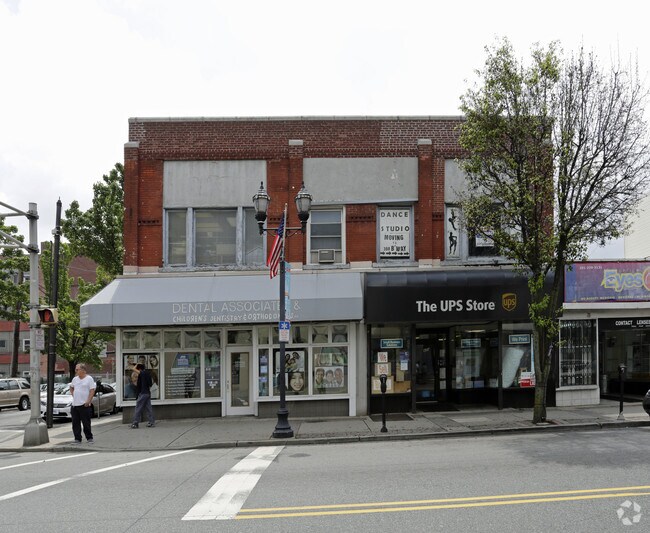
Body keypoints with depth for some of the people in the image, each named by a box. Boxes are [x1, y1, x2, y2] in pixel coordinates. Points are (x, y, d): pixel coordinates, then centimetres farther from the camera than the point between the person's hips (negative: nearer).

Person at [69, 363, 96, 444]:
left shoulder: (89, 379, -4)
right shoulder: (75, 379, 13)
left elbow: (92, 390, -10)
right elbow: (71, 388, 29)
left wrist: (88, 401, -18)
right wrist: (73, 396, 14)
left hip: (84, 405, -6)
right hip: (75, 404, 6)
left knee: (86, 423, -1)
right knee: (75, 423, 5)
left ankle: (89, 438, 9)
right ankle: (77, 439, 12)